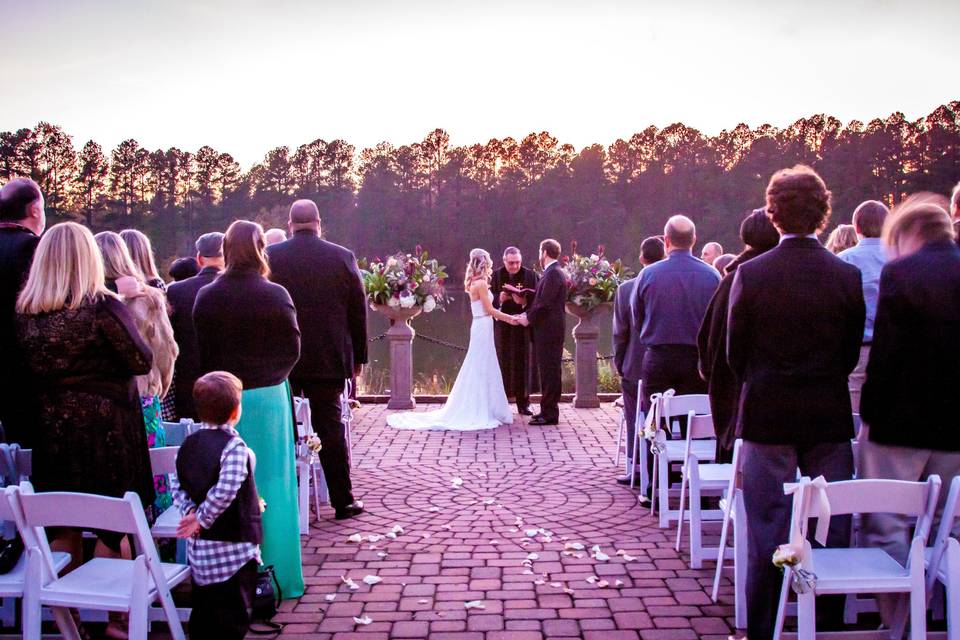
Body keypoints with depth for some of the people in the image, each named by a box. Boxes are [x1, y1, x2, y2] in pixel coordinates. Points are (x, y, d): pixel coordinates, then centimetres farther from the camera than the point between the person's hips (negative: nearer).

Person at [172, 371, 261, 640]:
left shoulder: (189, 442, 5)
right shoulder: (234, 446, -17)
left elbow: (176, 485, 3)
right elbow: (224, 491, -27)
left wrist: (190, 511, -6)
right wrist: (202, 518, -16)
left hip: (198, 545, 7)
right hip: (232, 546, -7)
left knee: (203, 610, 20)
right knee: (233, 617, 4)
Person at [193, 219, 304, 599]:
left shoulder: (207, 297, -5)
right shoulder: (276, 296, -10)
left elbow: (202, 353, 1)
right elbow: (292, 349, -6)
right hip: (268, 397, -1)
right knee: (270, 485, 9)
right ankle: (274, 574, 17)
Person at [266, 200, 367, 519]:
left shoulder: (270, 257, -5)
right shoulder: (342, 257, -4)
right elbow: (358, 311, 0)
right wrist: (358, 357, 10)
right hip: (329, 360, 0)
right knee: (331, 429, 7)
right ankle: (342, 500, 11)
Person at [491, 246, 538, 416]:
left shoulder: (530, 275, -1)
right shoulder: (496, 275, 1)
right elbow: (491, 300, -2)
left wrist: (524, 302, -24)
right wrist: (499, 298, -22)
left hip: (522, 326, 0)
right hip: (502, 326, 0)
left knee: (523, 362, 4)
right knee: (503, 363, 2)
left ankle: (523, 403, 13)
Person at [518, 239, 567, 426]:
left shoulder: (553, 273, -15)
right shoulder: (552, 272, 16)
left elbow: (545, 303, -20)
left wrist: (528, 318, -10)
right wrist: (528, 313, 6)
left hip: (549, 330, -10)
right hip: (547, 329, 10)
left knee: (550, 370, -6)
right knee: (548, 370, 13)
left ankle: (550, 414, -1)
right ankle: (548, 410, 20)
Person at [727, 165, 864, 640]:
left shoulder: (751, 274, -10)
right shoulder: (847, 276, -5)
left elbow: (736, 355, -4)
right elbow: (852, 354, 2)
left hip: (767, 417, -1)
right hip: (830, 418, 2)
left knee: (768, 530, 6)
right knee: (832, 527, 13)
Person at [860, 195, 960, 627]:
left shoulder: (900, 272, -12)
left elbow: (886, 352, -16)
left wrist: (871, 409, -7)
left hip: (902, 420, -6)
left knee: (887, 529, 3)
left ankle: (897, 623, 5)